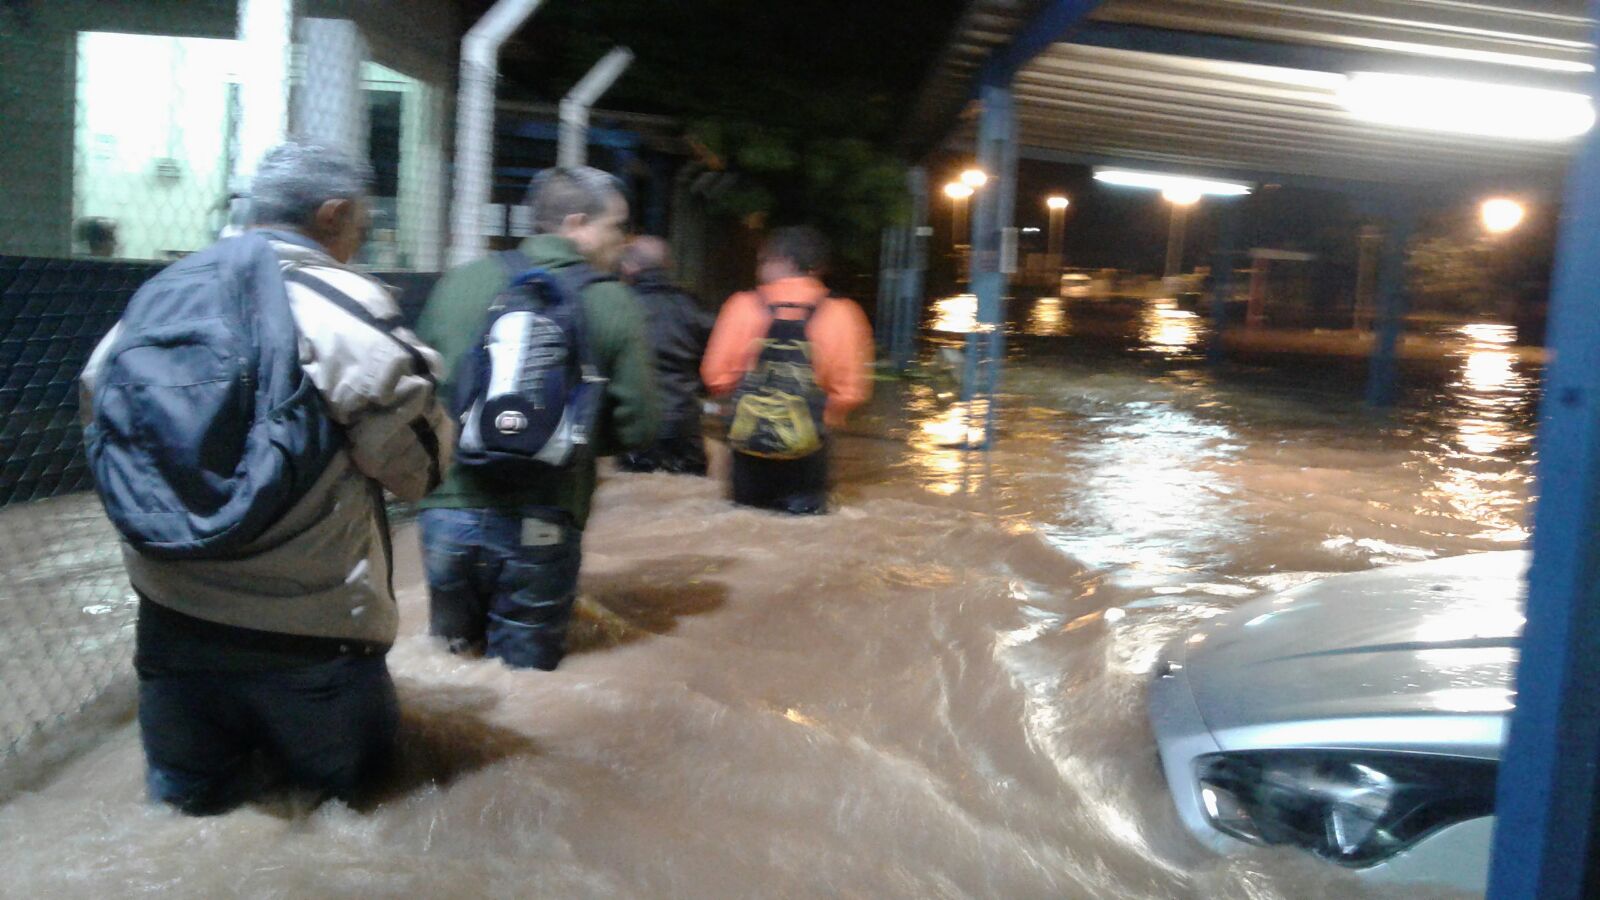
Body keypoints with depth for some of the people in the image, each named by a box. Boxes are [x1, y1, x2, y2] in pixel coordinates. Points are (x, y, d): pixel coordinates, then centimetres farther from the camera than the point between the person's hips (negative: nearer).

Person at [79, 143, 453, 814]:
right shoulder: (352, 313, -14)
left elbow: (100, 401, 13)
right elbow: (419, 462, -10)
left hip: (173, 611, 5)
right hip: (308, 626, -4)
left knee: (187, 783, 25)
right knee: (346, 771, 20)